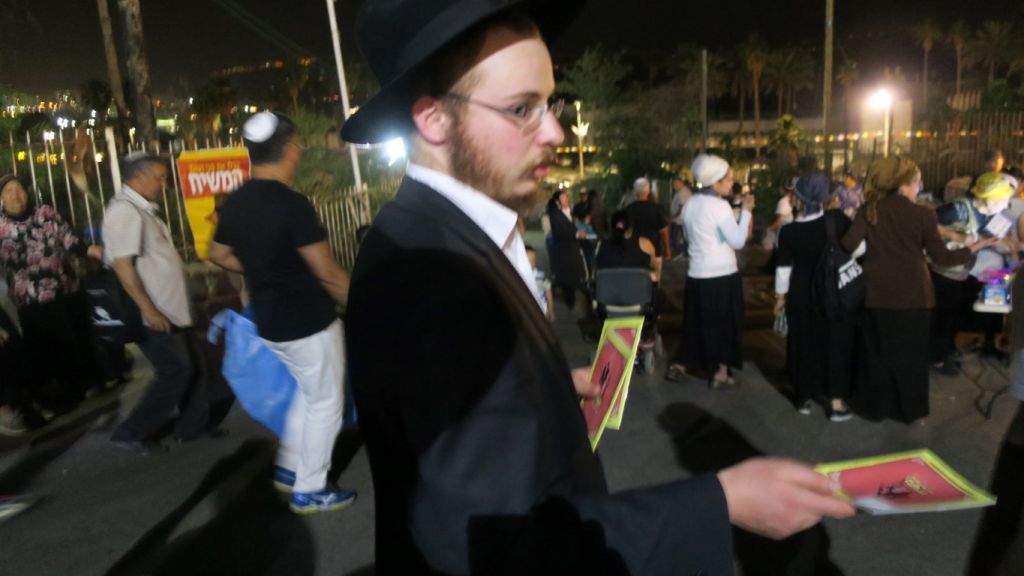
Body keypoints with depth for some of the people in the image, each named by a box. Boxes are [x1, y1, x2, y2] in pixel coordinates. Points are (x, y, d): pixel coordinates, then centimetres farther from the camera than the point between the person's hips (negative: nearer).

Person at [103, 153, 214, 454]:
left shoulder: (143, 209, 13)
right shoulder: (124, 210, -17)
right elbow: (122, 264, -23)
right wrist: (148, 309, -25)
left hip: (170, 309, 10)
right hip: (154, 314, -10)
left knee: (191, 364, 14)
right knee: (176, 371, -5)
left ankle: (193, 425, 26)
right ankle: (131, 433, 8)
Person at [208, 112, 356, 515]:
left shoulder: (234, 204, 2)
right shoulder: (292, 204, -23)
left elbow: (219, 255, 16)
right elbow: (328, 273, -21)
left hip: (270, 322, 8)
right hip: (309, 322, -8)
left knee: (308, 393, 26)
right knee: (325, 404, 8)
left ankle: (289, 469, 33)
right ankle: (310, 491, 19)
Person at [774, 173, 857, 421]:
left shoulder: (788, 232, -14)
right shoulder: (838, 219, -15)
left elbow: (783, 269, -8)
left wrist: (780, 297, 4)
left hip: (802, 294, 0)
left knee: (804, 343, 14)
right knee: (836, 342, 10)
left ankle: (805, 396, 23)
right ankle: (836, 401, 11)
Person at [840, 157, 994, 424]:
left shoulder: (869, 209, -6)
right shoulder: (923, 214, -11)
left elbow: (848, 245, -16)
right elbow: (941, 257, -7)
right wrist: (973, 248, 8)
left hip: (878, 295, 2)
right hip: (913, 296, -2)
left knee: (878, 352, 15)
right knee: (909, 354, 13)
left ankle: (875, 405, 24)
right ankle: (908, 409, 24)